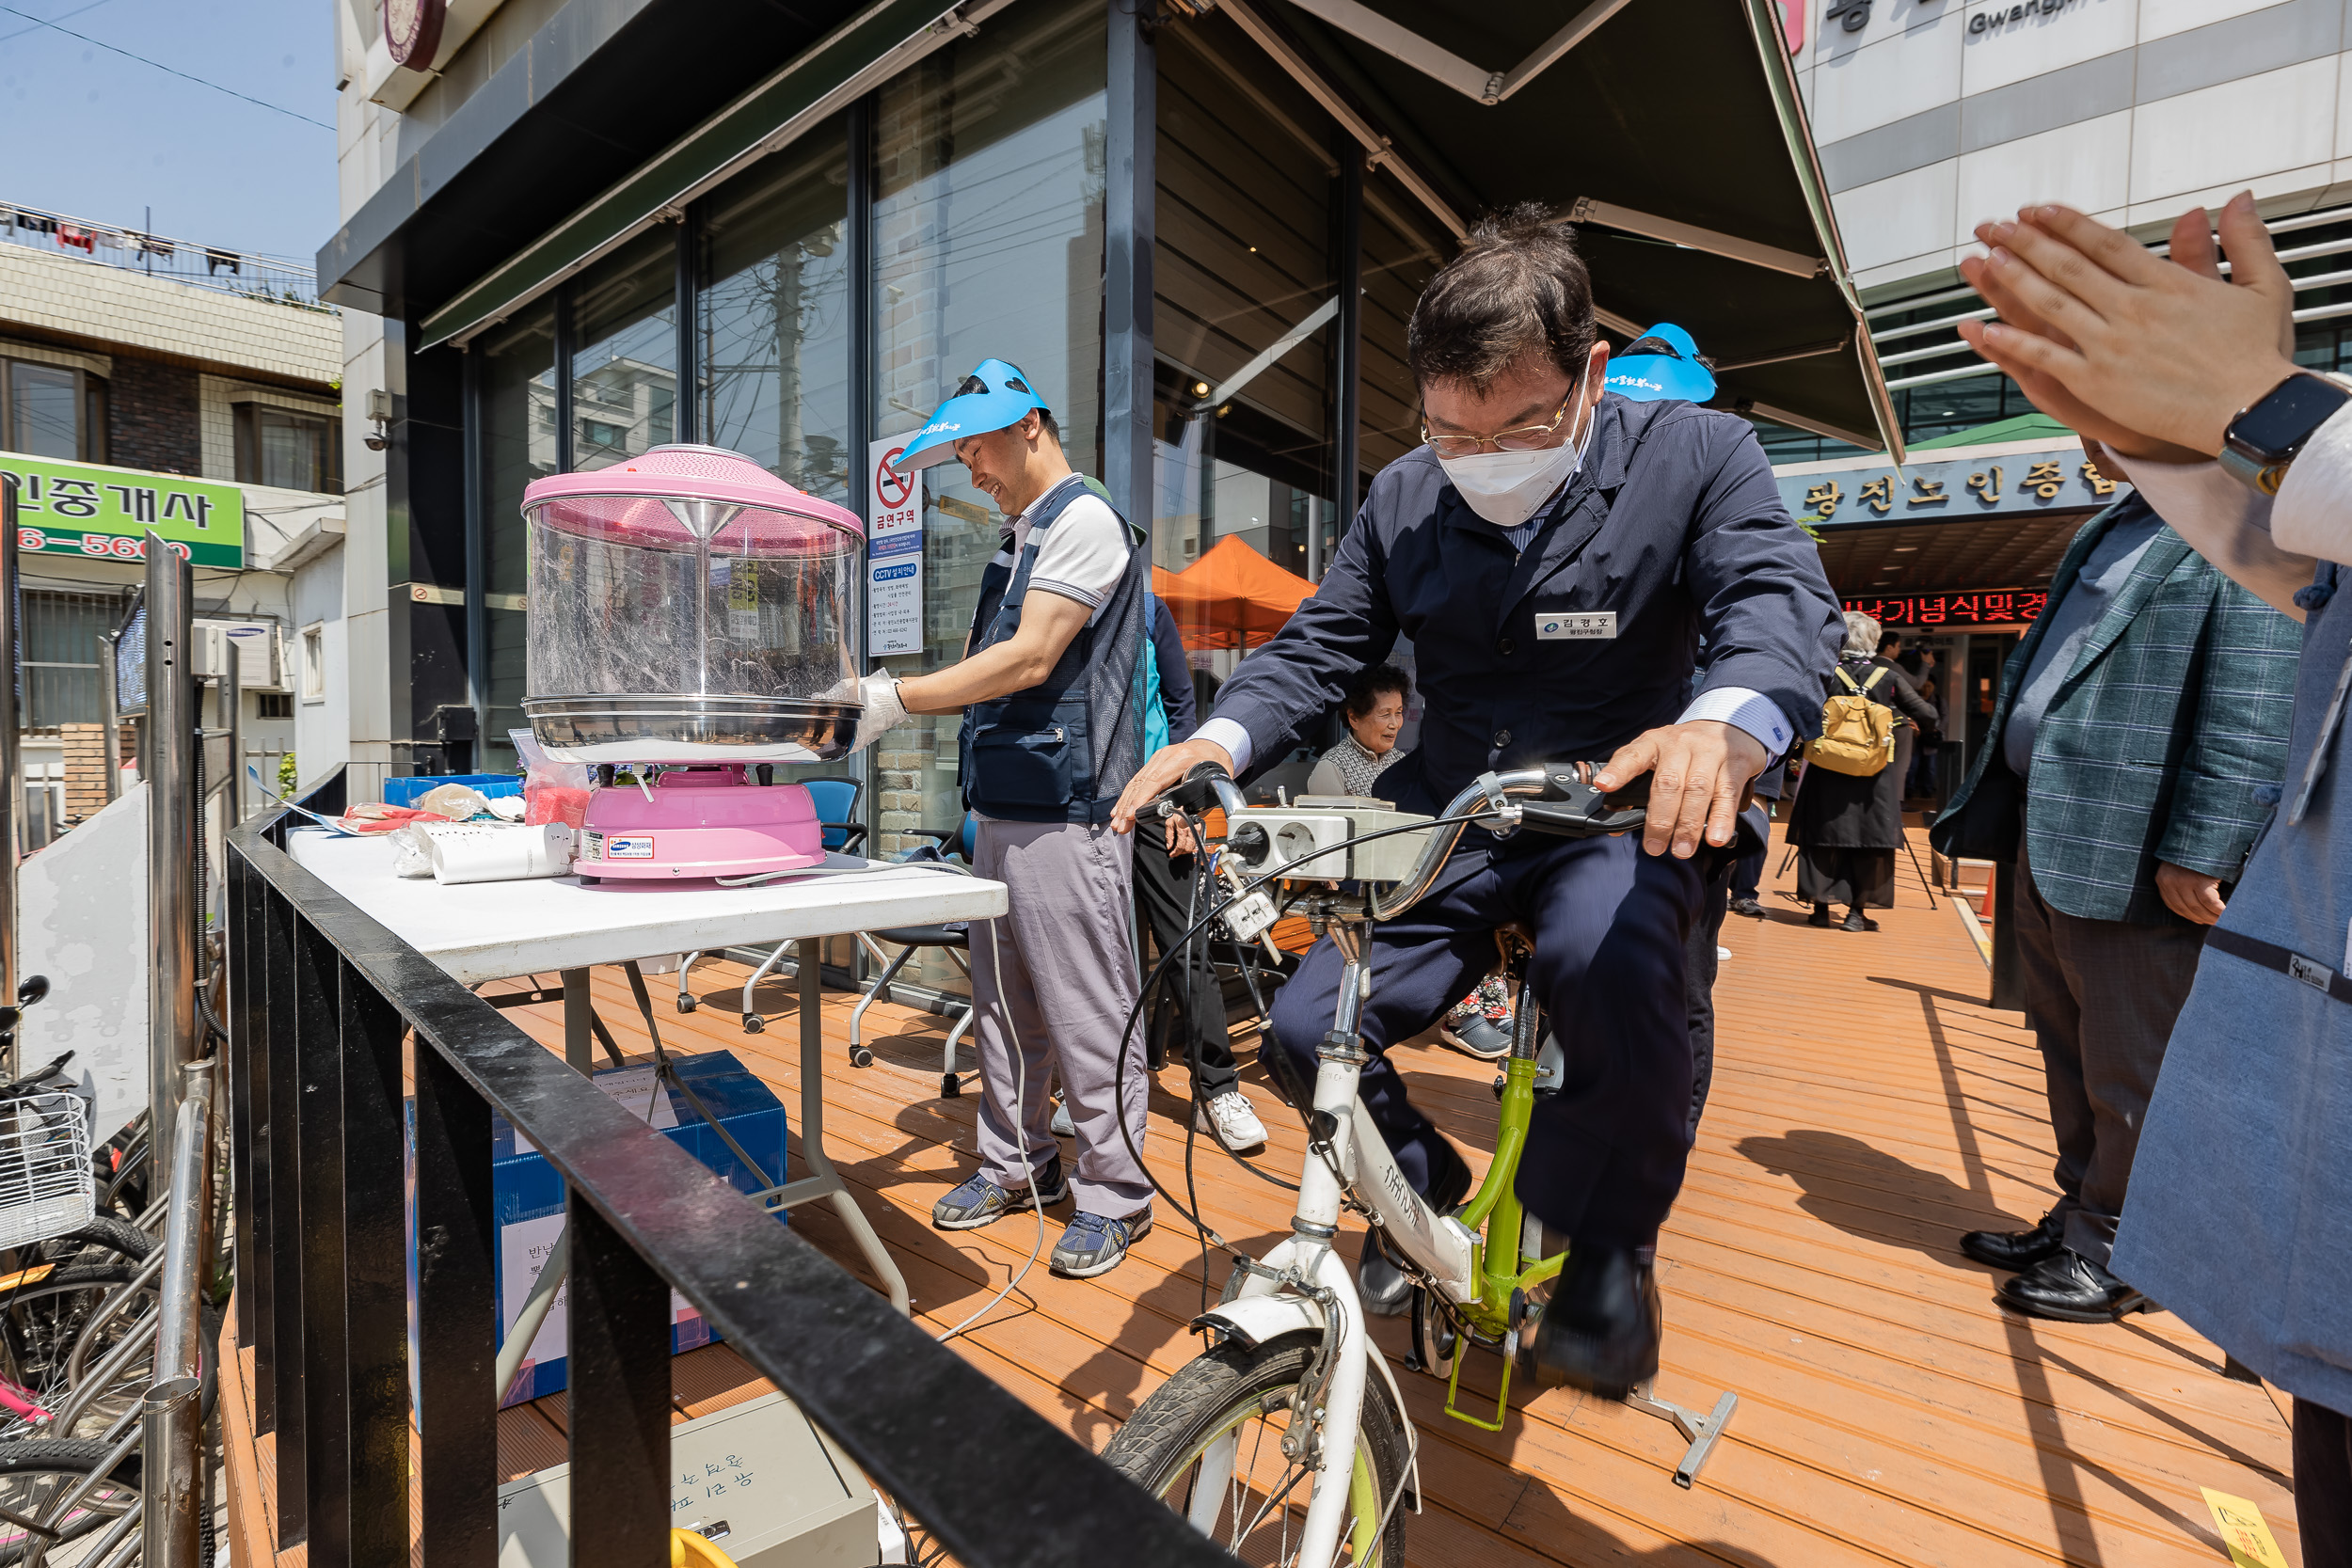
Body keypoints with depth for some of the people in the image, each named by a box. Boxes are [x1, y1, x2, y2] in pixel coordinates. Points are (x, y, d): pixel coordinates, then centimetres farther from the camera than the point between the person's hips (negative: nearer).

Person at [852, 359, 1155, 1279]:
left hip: (1064, 813, -9)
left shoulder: (1085, 522, -7)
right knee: (1003, 1003, 15)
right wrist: (878, 696, 5)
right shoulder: (1018, 539, 21)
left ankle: (1112, 1194, 14)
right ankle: (1017, 1165, 30)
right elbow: (982, 668, 18)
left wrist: (896, 701, -16)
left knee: (1085, 1012, -1)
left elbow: (1031, 659, -18)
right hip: (1000, 808, 9)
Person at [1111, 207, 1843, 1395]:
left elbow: (1782, 600, -19)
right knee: (1309, 1028, -10)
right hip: (1444, 820, 4)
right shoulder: (1402, 500, 3)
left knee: (1608, 965, -36)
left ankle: (1604, 1252, -6)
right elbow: (1319, 646, 1)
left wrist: (1729, 724, -44)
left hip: (1613, 812, -3)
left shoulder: (1695, 457, -5)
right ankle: (1426, 1194, 22)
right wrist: (1222, 738, -20)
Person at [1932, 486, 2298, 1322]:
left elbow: (2254, 711, -18)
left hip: (2132, 861, -9)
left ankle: (2117, 1257, 22)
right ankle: (2078, 1218, 34)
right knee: (2069, 1060, 19)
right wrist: (1992, 809, 20)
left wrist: (2199, 852, -22)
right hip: (2046, 844, 9)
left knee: (2128, 1080, 6)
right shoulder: (2112, 528, 19)